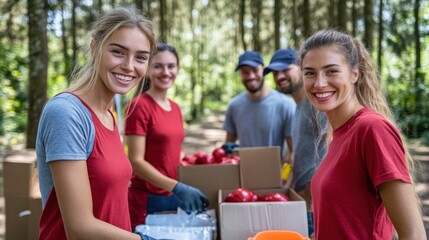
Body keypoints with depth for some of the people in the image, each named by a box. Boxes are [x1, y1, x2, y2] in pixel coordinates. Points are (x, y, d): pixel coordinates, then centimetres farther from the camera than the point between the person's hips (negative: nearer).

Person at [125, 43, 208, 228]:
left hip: (174, 198, 7)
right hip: (146, 200, -7)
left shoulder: (175, 108, 9)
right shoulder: (139, 105, -11)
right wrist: (178, 187, -22)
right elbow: (136, 161, -16)